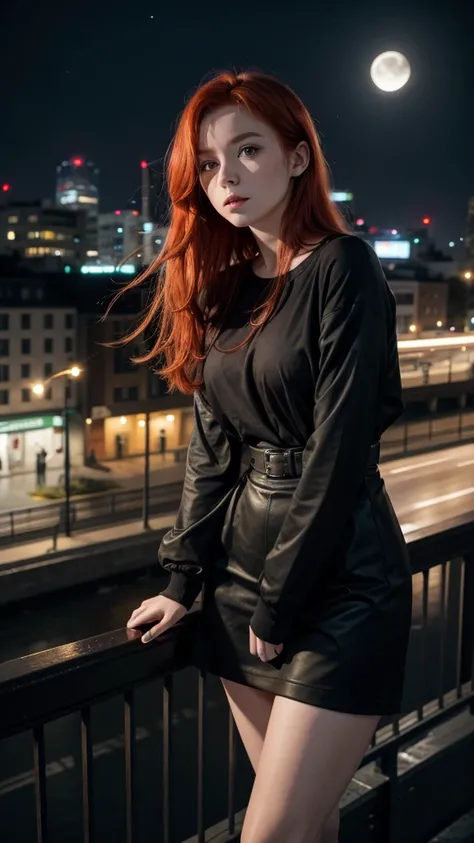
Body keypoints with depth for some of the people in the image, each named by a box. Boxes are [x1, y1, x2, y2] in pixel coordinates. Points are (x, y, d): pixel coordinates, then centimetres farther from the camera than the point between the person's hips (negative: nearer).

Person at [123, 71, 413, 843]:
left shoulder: (343, 270, -12)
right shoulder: (224, 285, 9)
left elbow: (339, 451, -16)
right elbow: (213, 447, 10)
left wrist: (279, 603, -11)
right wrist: (182, 580, 7)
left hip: (339, 584, -6)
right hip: (244, 578, 6)